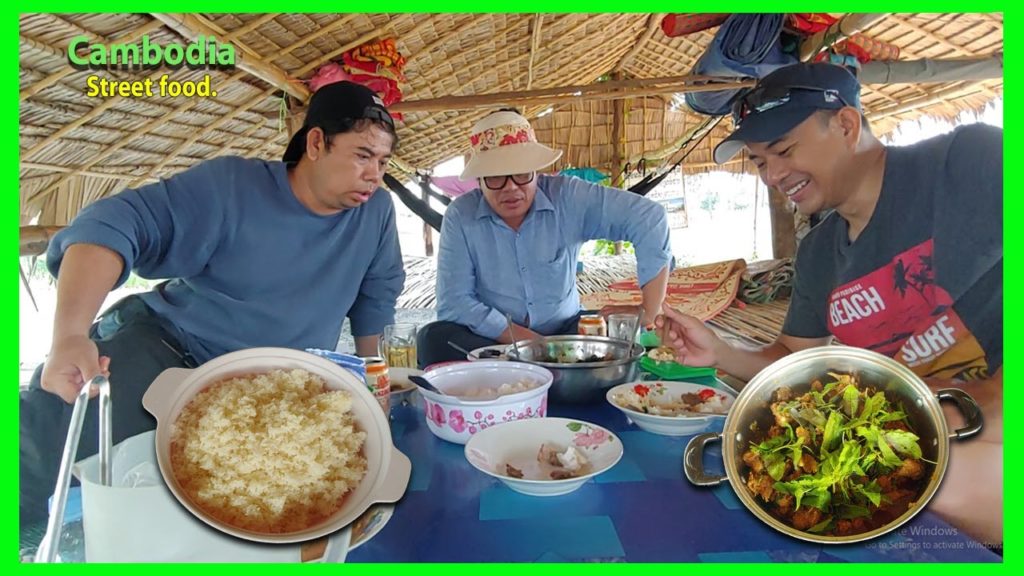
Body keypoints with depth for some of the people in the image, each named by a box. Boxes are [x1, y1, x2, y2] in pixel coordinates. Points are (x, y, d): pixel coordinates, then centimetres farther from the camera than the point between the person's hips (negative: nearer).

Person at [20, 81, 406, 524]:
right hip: (164, 346, -2)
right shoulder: (230, 186, -15)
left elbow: (377, 293, 9)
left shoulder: (376, 213, -6)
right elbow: (117, 223, -24)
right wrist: (70, 336, -39)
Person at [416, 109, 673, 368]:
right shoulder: (460, 216, -11)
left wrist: (649, 315, -22)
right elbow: (454, 302, -14)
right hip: (495, 339, 1)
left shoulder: (568, 197, -12)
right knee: (434, 338, -29)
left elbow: (648, 217, -17)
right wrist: (528, 342, -23)